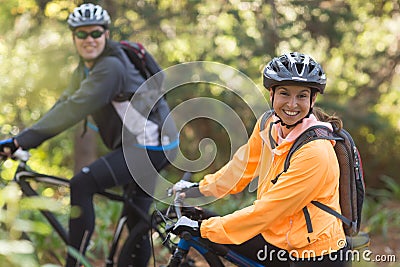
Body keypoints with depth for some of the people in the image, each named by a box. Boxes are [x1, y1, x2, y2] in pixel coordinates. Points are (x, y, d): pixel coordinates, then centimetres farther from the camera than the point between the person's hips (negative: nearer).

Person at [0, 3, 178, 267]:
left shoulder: (111, 67, -20)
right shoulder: (85, 70, 10)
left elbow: (75, 109, -29)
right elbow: (64, 105, 4)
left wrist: (22, 140, -32)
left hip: (151, 144, -10)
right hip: (137, 145, 10)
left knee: (81, 184, -22)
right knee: (137, 225, 16)